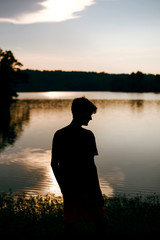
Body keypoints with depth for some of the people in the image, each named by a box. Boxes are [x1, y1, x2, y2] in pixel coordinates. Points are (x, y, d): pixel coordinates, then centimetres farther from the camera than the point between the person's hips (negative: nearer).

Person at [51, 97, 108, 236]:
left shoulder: (59, 135, 3)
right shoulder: (87, 135, -14)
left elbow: (54, 164, 5)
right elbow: (91, 166, -14)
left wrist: (63, 187, 15)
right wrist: (97, 191, -7)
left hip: (69, 189, 6)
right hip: (87, 188, -6)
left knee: (70, 222, 15)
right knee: (101, 220, 9)